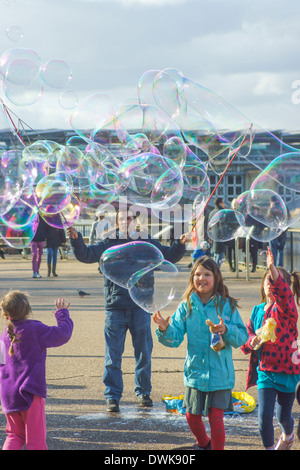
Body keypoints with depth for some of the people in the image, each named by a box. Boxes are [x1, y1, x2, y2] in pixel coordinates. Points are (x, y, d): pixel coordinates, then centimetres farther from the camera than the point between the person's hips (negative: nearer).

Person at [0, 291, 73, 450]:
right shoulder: (35, 330, -11)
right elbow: (63, 334, -13)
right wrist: (62, 313, 2)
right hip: (30, 393, -6)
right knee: (35, 437, 2)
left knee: (15, 435, 16)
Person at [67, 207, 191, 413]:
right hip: (115, 306, -1)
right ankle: (112, 396, 5)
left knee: (144, 352, 9)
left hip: (140, 307, 1)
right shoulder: (109, 244, 6)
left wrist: (181, 244, -2)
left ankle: (143, 392, 23)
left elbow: (169, 256, 16)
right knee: (113, 355, -1)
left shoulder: (147, 243, 10)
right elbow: (86, 255, 0)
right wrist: (76, 239, -17)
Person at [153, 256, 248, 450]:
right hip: (195, 372, 3)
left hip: (220, 374, -3)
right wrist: (165, 330, -25)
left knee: (216, 417, -5)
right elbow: (175, 339, -5)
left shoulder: (227, 305, -5)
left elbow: (242, 338, -6)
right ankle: (204, 443, 41)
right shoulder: (187, 306, 0)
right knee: (192, 416, 12)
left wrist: (226, 330, -24)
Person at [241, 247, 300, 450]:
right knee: (264, 415, -8)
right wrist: (252, 341, -13)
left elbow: (283, 292, -34)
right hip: (265, 370, 3)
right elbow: (247, 335, 13)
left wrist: (273, 268, -50)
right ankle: (269, 447, 10)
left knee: (284, 415, 12)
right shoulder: (258, 310, 5)